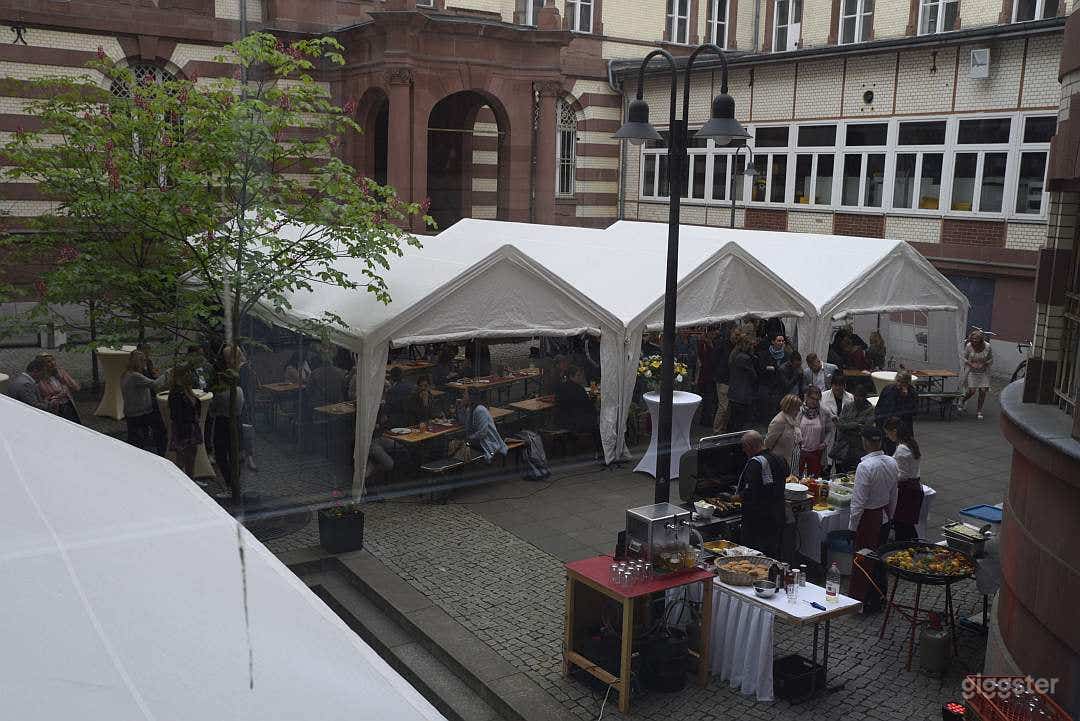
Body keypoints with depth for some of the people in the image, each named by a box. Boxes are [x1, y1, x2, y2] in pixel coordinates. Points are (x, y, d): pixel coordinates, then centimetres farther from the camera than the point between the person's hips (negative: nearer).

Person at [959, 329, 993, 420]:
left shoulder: (987, 347, -14)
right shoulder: (969, 346, -16)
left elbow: (991, 360, -1)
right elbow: (963, 357, -3)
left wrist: (983, 364, -18)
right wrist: (971, 364, -18)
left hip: (983, 372, 1)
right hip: (972, 372, -1)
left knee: (983, 391, -3)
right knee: (972, 391, -6)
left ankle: (979, 411, 13)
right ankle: (962, 402, 25)